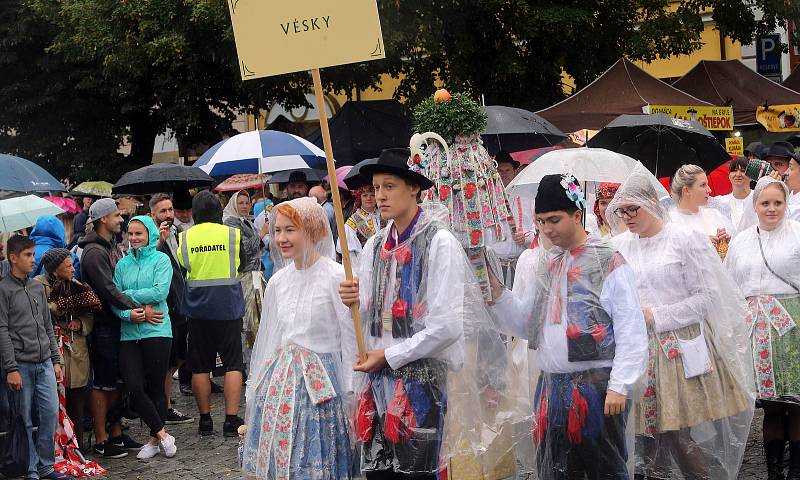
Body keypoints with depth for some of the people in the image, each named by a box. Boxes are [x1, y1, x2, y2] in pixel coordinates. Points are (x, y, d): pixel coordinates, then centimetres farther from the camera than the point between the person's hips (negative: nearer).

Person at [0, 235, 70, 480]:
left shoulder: (37, 287, 14)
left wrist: (55, 360, 14)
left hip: (44, 363, 5)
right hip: (21, 364, -5)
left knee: (51, 413, 1)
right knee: (25, 420, 1)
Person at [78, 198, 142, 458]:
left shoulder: (112, 246, 15)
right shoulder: (94, 252, -16)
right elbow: (108, 290, -23)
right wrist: (136, 309, -26)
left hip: (116, 323, 9)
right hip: (102, 326, -9)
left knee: (117, 381, 14)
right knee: (102, 384, -3)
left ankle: (116, 433, 23)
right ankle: (101, 441, 3)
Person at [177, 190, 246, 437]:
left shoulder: (184, 238, -3)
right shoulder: (233, 234, -5)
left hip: (197, 308, 1)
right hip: (229, 308, -1)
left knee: (200, 367, 10)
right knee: (233, 364, 4)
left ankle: (205, 419, 14)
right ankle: (232, 420, -2)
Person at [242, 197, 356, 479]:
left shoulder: (336, 277, -10)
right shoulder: (278, 281, 8)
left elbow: (351, 340, -9)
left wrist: (350, 397, -9)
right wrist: (255, 390, 18)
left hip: (319, 385, -6)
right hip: (279, 379, 6)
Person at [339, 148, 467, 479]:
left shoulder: (439, 243, -9)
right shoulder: (375, 246, 12)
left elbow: (447, 325, -13)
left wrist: (388, 356, -9)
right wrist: (354, 301, -5)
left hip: (420, 374, -6)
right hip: (376, 374, 6)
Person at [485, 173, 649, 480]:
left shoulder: (608, 262, -7)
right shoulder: (545, 265, 14)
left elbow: (631, 331, -10)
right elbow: (527, 324, 14)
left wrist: (619, 386, -15)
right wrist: (497, 293, 0)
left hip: (596, 386, -6)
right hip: (551, 386, 6)